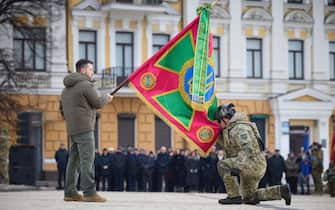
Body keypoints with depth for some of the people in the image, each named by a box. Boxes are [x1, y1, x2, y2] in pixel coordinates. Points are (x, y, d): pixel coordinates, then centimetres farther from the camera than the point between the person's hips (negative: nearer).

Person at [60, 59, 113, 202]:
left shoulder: (67, 88, 19)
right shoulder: (86, 85, -9)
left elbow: (62, 109, 23)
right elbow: (98, 103, -7)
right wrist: (107, 98, 12)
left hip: (72, 130, 9)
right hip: (84, 128, -9)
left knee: (74, 160, 9)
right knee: (87, 160, -11)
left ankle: (70, 192, 9)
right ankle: (89, 193, -15)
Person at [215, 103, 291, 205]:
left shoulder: (238, 128, -17)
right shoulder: (231, 129, 17)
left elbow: (247, 148, -31)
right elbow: (227, 147, 26)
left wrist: (237, 167, -41)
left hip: (253, 164, -11)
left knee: (222, 165, -20)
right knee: (248, 198, 20)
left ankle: (234, 196, -18)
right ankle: (281, 190, 16)